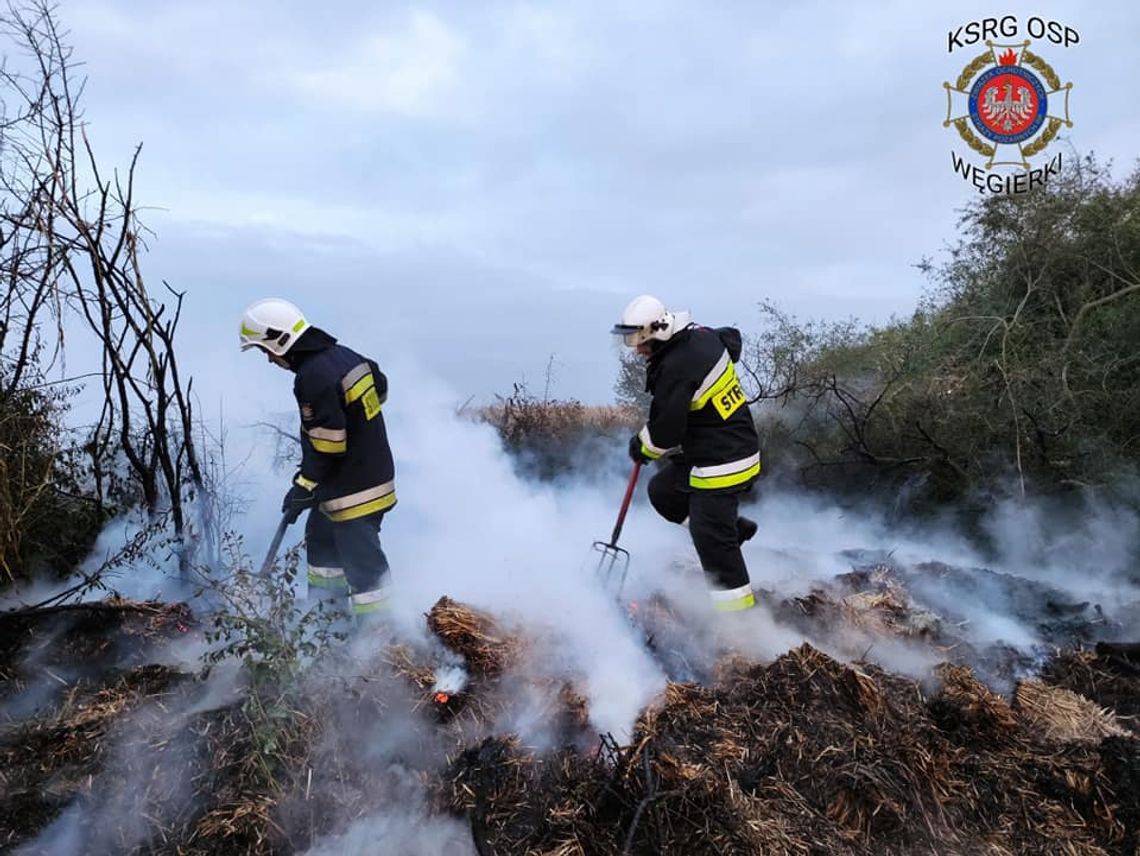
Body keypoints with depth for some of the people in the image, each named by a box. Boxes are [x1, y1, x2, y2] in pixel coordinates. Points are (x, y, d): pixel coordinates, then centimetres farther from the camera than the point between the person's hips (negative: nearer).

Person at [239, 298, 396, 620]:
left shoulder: (312, 378, -24)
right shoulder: (344, 355, 5)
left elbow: (326, 446, -24)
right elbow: (380, 387, 18)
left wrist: (304, 487, -13)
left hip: (353, 489, -11)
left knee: (362, 560, -1)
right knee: (321, 536, 28)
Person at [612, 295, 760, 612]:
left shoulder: (675, 371, -26)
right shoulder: (703, 336, 1)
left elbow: (664, 433, -23)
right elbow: (733, 338, 25)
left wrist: (640, 447, -1)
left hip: (722, 464, -10)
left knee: (712, 541, -4)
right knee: (662, 490, 22)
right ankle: (734, 527, 29)